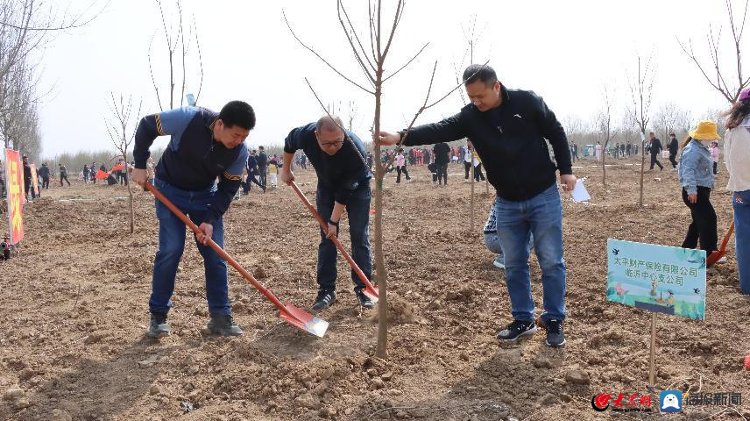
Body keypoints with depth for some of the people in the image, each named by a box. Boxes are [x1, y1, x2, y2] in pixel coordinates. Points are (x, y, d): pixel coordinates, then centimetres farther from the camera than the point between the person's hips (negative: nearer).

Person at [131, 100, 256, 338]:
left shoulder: (239, 152, -22)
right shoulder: (189, 119, -31)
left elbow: (228, 189, -10)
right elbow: (147, 126, -15)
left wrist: (210, 219, -19)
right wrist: (140, 165, -13)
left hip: (205, 195, 3)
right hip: (169, 190, -3)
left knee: (215, 254, -2)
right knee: (170, 250, -11)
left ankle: (220, 317, 8)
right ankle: (158, 316, 6)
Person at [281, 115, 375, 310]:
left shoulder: (355, 149, -40)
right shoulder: (305, 135, -31)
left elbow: (346, 190, -31)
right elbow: (289, 143, -4)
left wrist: (334, 221, -26)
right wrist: (286, 169, 4)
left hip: (356, 187, -3)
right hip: (327, 186, 3)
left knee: (359, 236, -6)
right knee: (327, 238, 0)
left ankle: (363, 287, 3)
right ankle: (326, 290, 4)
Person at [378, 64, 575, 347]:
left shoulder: (528, 102, -12)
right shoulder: (470, 117, -8)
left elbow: (556, 133, 0)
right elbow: (439, 130, -22)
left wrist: (565, 170, -2)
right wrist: (400, 137, -37)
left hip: (543, 197, -3)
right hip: (507, 204, 3)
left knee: (551, 262, 2)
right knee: (514, 264, 9)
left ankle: (554, 321, 17)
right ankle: (523, 320, 24)